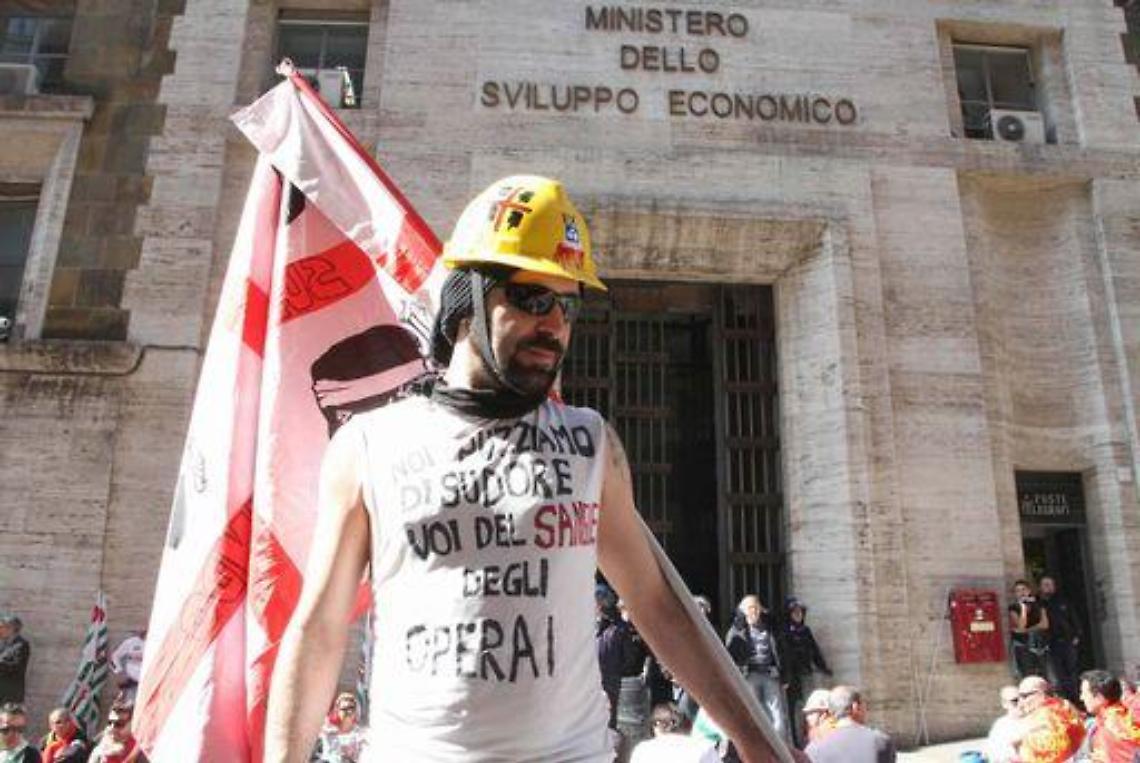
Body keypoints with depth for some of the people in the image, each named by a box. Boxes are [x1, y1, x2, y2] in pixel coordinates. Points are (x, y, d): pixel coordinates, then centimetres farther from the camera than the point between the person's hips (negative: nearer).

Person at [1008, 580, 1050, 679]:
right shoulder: (1014, 608, -1)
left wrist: (1026, 631, -7)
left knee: (1043, 677, -2)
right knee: (1029, 678, -12)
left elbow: (1044, 624, -2)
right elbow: (1021, 626, -13)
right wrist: (1023, 607, -16)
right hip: (1023, 646, -3)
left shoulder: (1038, 605, 9)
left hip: (1040, 644, 3)